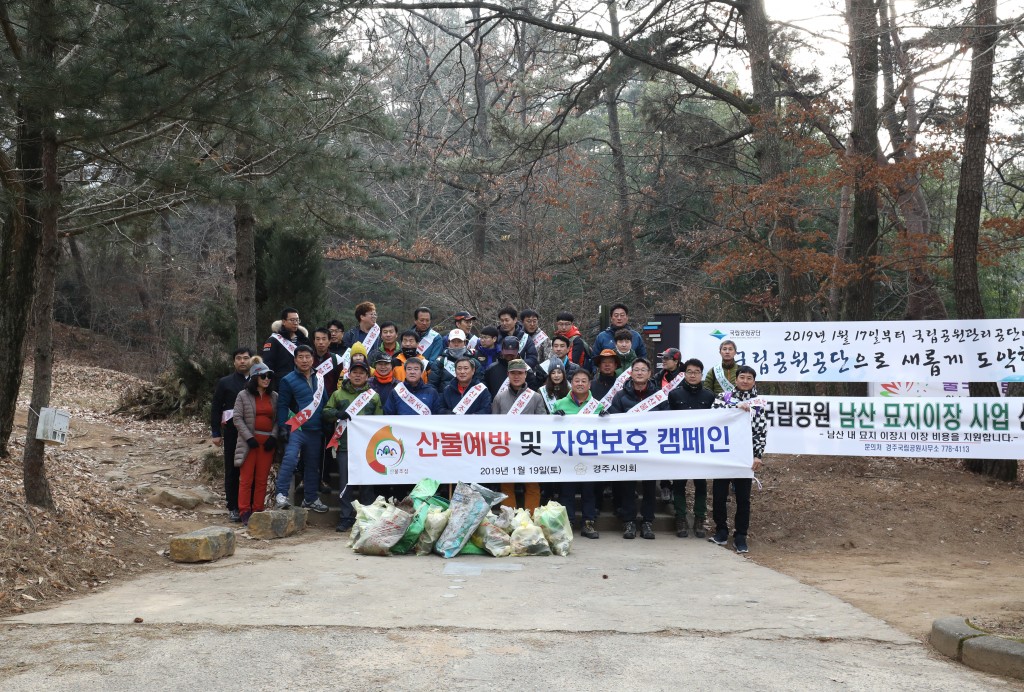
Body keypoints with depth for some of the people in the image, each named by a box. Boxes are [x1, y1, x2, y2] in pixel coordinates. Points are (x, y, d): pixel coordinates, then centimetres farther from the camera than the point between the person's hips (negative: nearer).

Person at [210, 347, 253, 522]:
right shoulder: (225, 383, 7)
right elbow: (215, 408, 6)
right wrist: (215, 433, 0)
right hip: (232, 432, 0)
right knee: (232, 471, 4)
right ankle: (233, 508, 11)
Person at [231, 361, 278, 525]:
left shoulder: (274, 397, 11)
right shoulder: (243, 395, 3)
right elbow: (237, 418, -2)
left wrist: (274, 436, -5)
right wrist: (249, 438, -11)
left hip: (268, 442, 3)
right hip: (249, 442, -3)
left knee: (262, 478, 4)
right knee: (246, 478, -3)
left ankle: (258, 511, 10)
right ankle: (244, 512, 1)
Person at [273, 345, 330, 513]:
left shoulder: (320, 378, 11)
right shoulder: (288, 380, -2)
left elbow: (325, 402, 18)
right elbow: (282, 405, -6)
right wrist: (283, 427, -14)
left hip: (315, 430, 5)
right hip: (296, 428, -5)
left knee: (313, 465, 12)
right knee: (290, 458, -26)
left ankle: (310, 499, 24)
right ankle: (281, 494, -21)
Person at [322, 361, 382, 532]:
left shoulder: (374, 396, 11)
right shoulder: (338, 394, 13)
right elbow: (326, 412, 11)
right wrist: (338, 413, -9)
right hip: (344, 445, 0)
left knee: (367, 482, 4)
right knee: (345, 483, 1)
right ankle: (346, 517, 8)